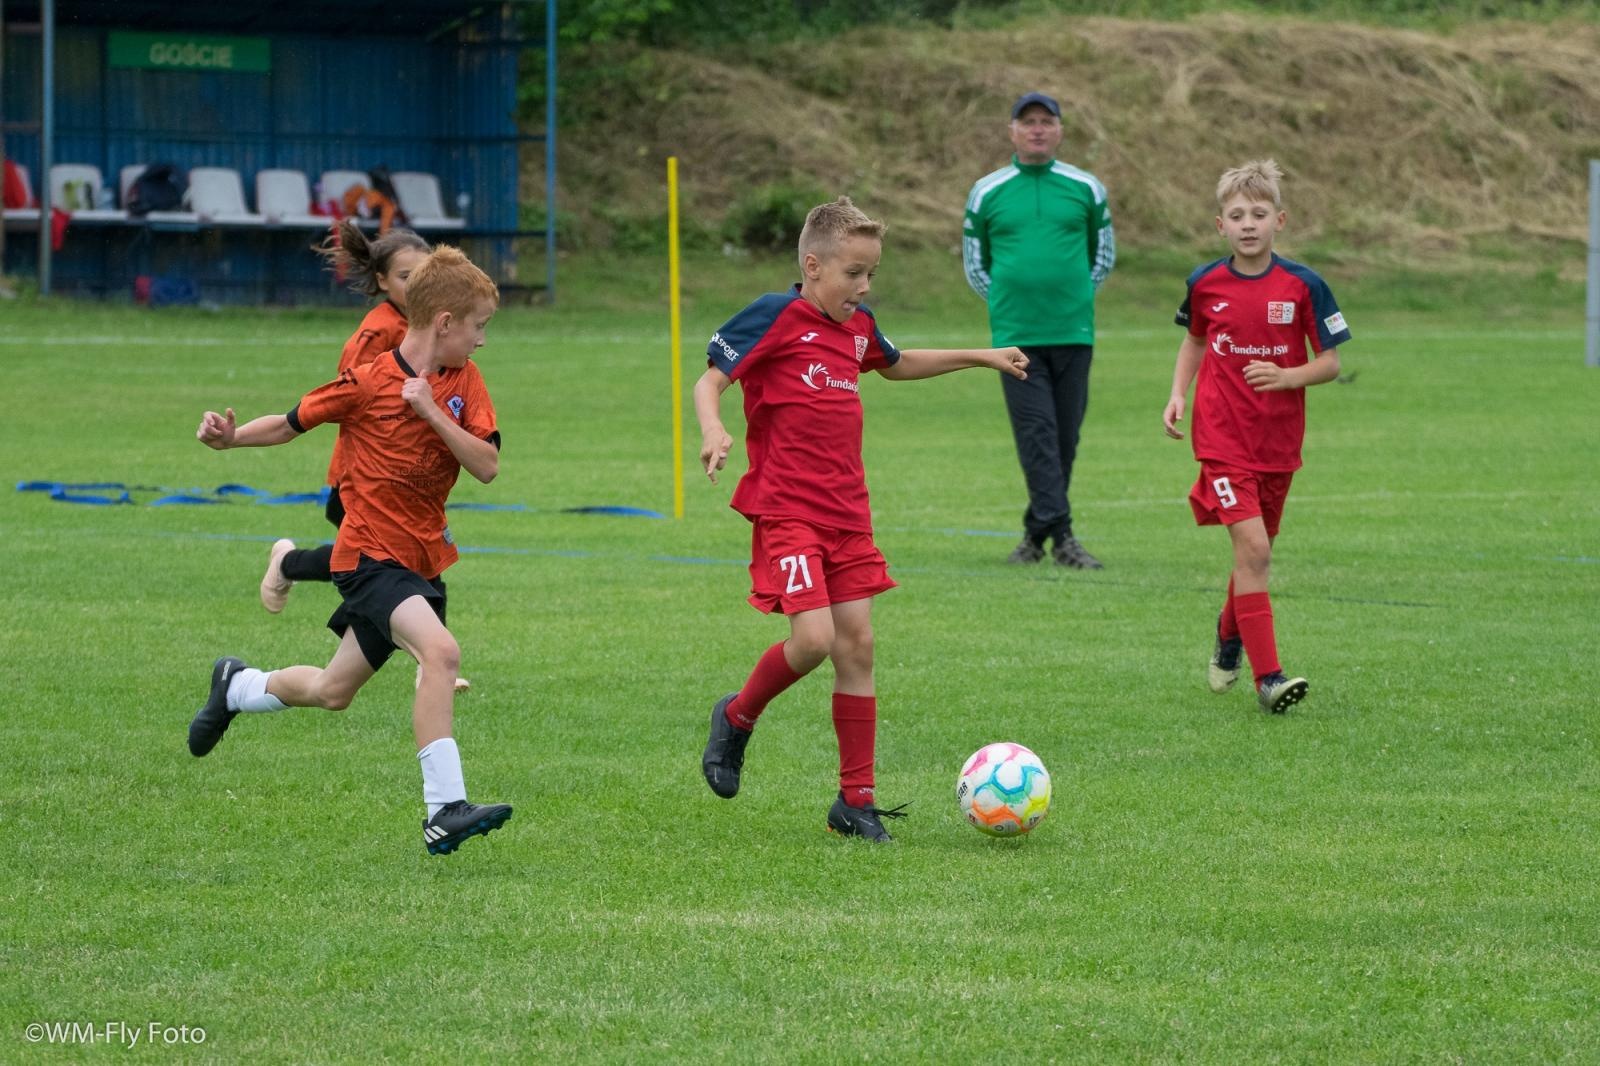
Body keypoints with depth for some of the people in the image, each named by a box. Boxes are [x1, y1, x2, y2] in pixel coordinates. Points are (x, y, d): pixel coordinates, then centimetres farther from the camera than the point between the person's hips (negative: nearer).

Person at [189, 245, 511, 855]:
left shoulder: (464, 383, 3)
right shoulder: (369, 383, -11)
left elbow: (487, 466, -7)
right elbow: (293, 423, 2)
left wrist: (433, 412, -19)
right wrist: (230, 438, -14)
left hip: (421, 559, 7)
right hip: (370, 554, -7)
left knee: (332, 692, 18)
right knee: (440, 650, -30)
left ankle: (237, 688, 49)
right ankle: (445, 811, -32)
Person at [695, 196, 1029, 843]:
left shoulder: (857, 327, 13)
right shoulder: (776, 317, -9)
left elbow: (896, 365, 35)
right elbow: (711, 379, -12)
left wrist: (979, 357, 36)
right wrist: (712, 431, -32)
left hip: (846, 512, 7)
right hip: (786, 511, -7)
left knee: (857, 645, 3)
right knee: (813, 639, -18)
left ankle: (856, 801, 8)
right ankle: (737, 718, 11)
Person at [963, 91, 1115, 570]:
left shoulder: (1086, 188, 8)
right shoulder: (987, 192, 6)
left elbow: (1104, 255, 18)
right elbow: (974, 263, 15)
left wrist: (1075, 297, 7)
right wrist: (1006, 304, 5)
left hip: (1073, 332, 1)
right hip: (1015, 334, -1)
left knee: (1064, 438, 4)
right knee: (1036, 434, -11)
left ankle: (1037, 530, 16)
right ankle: (1060, 534, -17)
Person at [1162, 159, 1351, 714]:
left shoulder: (1302, 286, -6)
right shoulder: (1205, 284, -1)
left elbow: (1330, 362, -1)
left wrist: (1289, 376, -20)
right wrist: (1177, 394, 6)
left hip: (1279, 440, 2)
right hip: (1222, 437, -2)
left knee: (1257, 551, 15)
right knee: (1252, 546, -16)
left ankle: (1230, 633, 46)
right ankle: (1268, 677, -18)